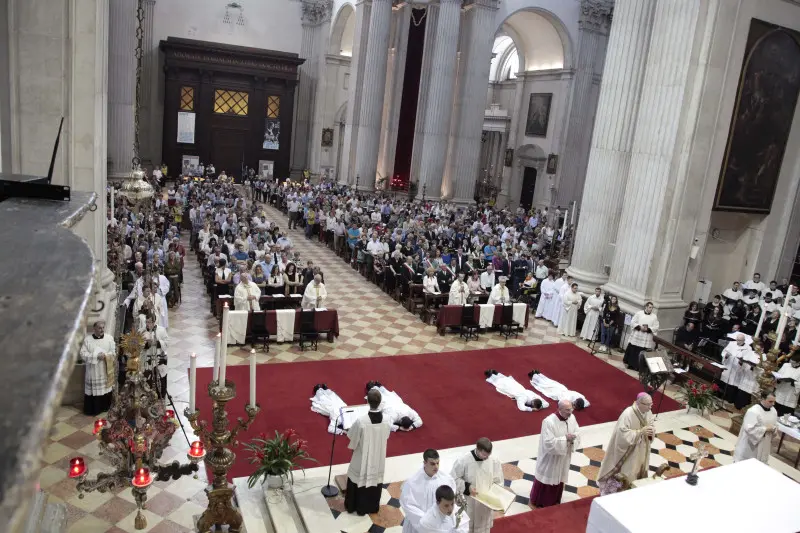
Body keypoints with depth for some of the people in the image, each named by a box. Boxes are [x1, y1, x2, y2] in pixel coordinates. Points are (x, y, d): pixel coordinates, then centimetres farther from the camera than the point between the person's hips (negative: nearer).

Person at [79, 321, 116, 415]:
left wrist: (104, 356, -16)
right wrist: (96, 356, -18)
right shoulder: (87, 339, -4)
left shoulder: (109, 338, 0)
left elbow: (113, 353, 1)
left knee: (105, 390, 8)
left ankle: (105, 408, 23)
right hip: (93, 371, -1)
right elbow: (83, 354, -9)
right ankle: (91, 410, 14)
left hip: (105, 371, 1)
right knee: (92, 390, 2)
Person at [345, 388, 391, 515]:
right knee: (375, 480, 23)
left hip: (362, 458, -3)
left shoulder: (361, 421, -30)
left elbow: (352, 438, -15)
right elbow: (386, 435, -1)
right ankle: (373, 507, 41)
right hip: (379, 458, 3)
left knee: (358, 480, 20)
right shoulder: (386, 419, -19)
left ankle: (352, 506, 39)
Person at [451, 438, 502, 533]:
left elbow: (498, 482, 0)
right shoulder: (463, 461, -22)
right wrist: (467, 487, -22)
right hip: (468, 502, -2)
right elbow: (454, 478, -10)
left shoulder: (494, 461, -14)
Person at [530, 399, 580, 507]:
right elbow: (549, 443, -30)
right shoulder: (549, 421, -29)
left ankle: (554, 501, 46)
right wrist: (565, 439, -29)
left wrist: (573, 438, -19)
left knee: (559, 479, 23)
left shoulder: (572, 418, -8)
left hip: (563, 457, 6)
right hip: (550, 458, -6)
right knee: (546, 479, 12)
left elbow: (577, 434, 3)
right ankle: (539, 502, 34)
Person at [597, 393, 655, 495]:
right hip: (627, 451, -7)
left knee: (638, 474, 22)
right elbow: (623, 434, -30)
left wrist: (651, 431, -15)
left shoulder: (648, 412, -5)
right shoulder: (628, 414, -29)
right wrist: (640, 432, -32)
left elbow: (650, 426, 8)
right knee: (625, 477, 5)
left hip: (640, 451, 7)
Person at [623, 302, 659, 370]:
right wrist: (639, 327, -14)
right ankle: (630, 364, 19)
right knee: (633, 351, 6)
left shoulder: (654, 317, 4)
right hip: (636, 337, 0)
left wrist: (648, 329, -15)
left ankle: (639, 367, 6)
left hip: (647, 340, 0)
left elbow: (656, 328, 0)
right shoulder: (639, 313, 3)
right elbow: (632, 322, 1)